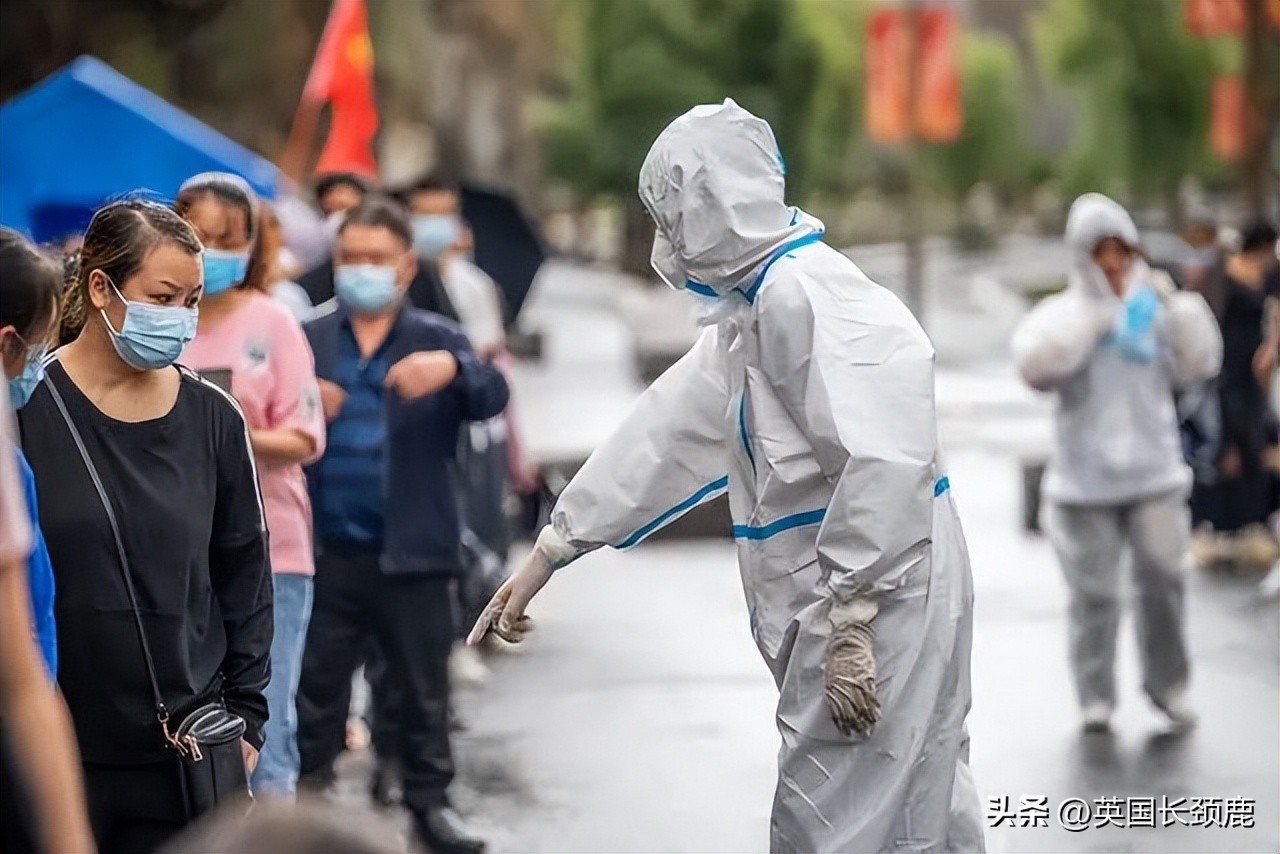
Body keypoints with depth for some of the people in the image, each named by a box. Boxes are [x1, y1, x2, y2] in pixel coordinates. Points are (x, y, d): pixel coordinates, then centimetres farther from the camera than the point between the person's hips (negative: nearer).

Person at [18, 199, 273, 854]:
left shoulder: (212, 418, 5)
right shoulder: (27, 407, -5)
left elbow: (245, 576, 12)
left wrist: (246, 714, 8)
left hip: (184, 750, 3)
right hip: (49, 745, -2)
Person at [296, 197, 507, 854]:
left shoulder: (438, 340, 4)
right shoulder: (308, 341, 8)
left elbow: (491, 397, -11)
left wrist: (453, 370, -33)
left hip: (412, 551, -1)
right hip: (328, 549, 1)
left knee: (423, 687, 7)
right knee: (316, 682, 7)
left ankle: (430, 799, 17)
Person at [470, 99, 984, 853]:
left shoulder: (806, 296, -18)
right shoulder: (750, 307, 16)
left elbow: (884, 463, -27)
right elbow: (668, 434, 21)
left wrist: (849, 623, -25)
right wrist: (550, 552, 22)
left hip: (882, 606, -10)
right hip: (836, 604, 10)